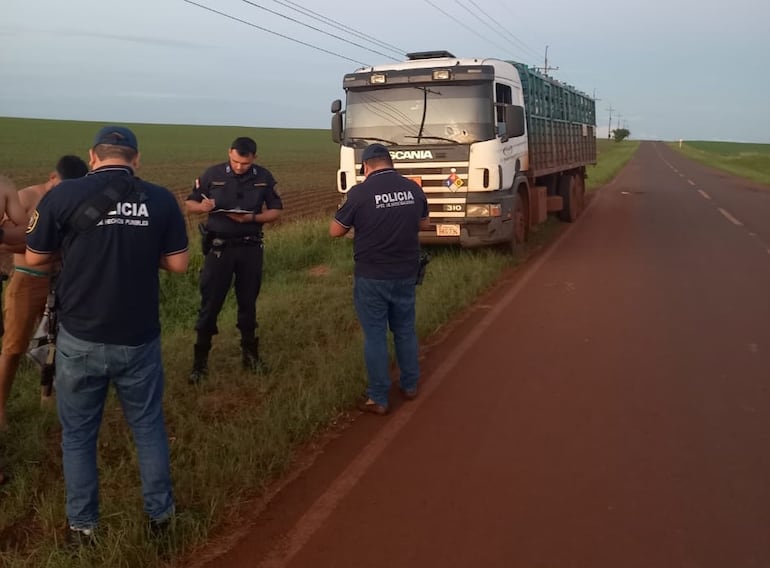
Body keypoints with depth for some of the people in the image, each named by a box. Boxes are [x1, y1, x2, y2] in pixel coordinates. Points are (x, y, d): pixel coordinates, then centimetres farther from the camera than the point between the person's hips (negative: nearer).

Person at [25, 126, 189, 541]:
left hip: (80, 338, -1)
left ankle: (82, 524, 25)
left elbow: (35, 258, 1)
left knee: (78, 432, 16)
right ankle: (160, 512, 28)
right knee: (148, 426, 18)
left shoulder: (63, 195, -8)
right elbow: (178, 263, 1)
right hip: (139, 338, 1)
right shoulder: (160, 199, -4)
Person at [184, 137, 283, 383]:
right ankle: (200, 360, 7)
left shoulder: (264, 177, 0)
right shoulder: (213, 174, -5)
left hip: (250, 248, 2)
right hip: (219, 247, -2)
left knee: (248, 302, 12)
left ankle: (250, 354, 26)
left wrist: (251, 218, -16)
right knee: (210, 303, -1)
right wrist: (202, 207, -22)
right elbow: (189, 203, 2)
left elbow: (276, 210, 2)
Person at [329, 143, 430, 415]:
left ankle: (378, 399, 11)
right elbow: (424, 224, 15)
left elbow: (335, 231, -6)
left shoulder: (360, 192, -14)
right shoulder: (413, 188, 0)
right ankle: (410, 385, 32)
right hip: (406, 274, 4)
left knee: (375, 336, 5)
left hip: (371, 276, -4)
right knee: (405, 330, 19)